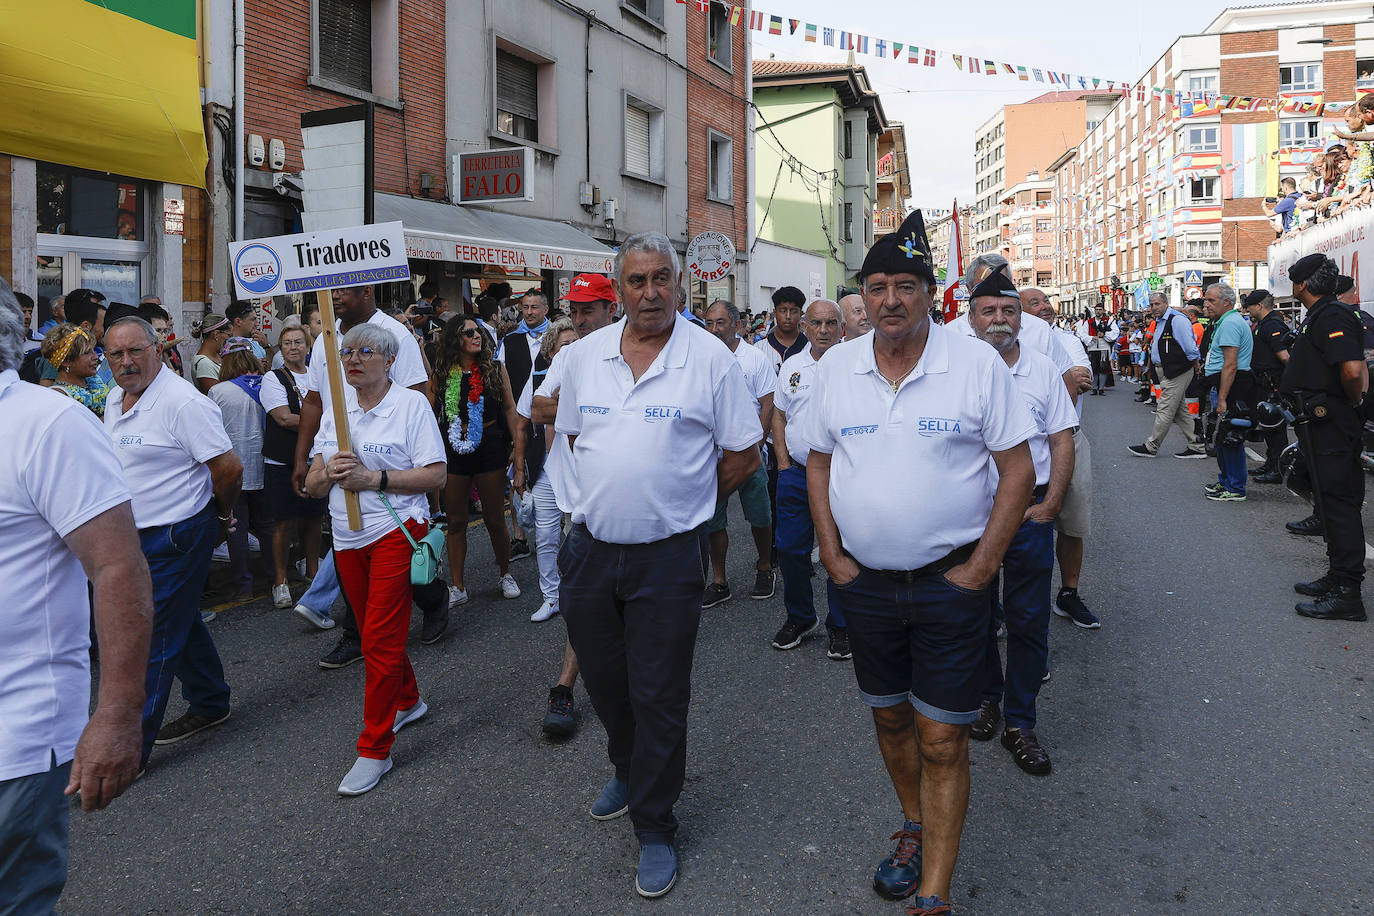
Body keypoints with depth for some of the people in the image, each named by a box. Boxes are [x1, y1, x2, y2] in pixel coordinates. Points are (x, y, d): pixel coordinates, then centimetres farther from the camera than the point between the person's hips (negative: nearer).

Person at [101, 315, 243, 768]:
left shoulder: (183, 402, -20)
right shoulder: (115, 399, 9)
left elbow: (229, 468, -20)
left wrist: (221, 516, -4)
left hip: (176, 536, -9)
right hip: (139, 535, 9)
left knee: (156, 636, -4)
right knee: (182, 624, 20)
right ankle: (209, 705, 37)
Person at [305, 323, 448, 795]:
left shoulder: (411, 404, -5)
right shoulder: (335, 413, 11)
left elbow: (435, 474, -12)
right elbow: (312, 486, 10)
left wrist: (375, 478, -21)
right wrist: (330, 473, -13)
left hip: (395, 531, -6)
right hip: (348, 539, 7)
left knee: (379, 639, -9)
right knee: (373, 631, 17)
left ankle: (374, 750, 0)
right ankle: (407, 701, 41)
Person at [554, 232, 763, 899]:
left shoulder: (710, 358, -8)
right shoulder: (583, 355, 4)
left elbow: (743, 455, -2)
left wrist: (681, 499, 2)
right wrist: (613, 492, 10)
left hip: (667, 556, -4)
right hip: (591, 546, 5)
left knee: (659, 697, 5)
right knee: (603, 679, 20)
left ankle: (655, 828, 22)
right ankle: (630, 770, 48)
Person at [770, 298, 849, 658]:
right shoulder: (791, 366, 9)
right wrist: (783, 462, 8)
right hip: (795, 473, 4)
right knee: (790, 549, 8)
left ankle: (840, 627, 18)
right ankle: (799, 618, 26)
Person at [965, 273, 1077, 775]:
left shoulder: (1043, 369, 3)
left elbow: (1062, 441, 3)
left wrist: (1047, 507, -6)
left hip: (1030, 511, 0)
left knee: (1029, 621, 3)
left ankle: (1020, 723, 14)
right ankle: (986, 696, 33)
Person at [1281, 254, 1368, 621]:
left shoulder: (1332, 317, -17)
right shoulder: (1318, 316, 15)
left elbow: (1352, 370, -31)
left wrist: (1352, 402, -14)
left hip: (1331, 424, -11)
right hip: (1323, 423, 11)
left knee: (1338, 503, -8)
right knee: (1330, 499, 16)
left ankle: (1346, 593, -4)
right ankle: (1337, 577, 27)